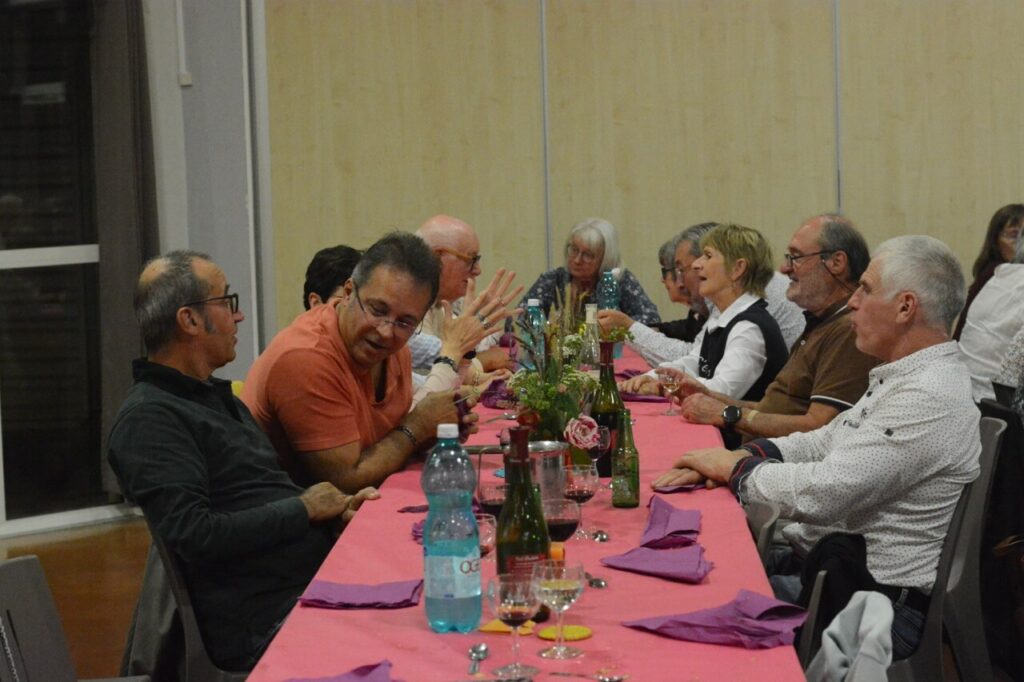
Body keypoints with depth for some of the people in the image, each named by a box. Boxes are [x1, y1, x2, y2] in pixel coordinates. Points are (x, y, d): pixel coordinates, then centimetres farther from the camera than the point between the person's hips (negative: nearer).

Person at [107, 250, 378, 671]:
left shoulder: (218, 398, 21)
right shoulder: (147, 418, -10)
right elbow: (196, 536, -19)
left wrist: (336, 509, 4)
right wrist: (305, 508, -9)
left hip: (321, 576, 10)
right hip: (268, 622, -9)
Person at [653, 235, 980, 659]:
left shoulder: (931, 398, -22)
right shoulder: (904, 379, 12)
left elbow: (822, 493, -26)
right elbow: (823, 443, 18)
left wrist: (736, 468, -9)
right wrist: (739, 457, 1)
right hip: (827, 560, 10)